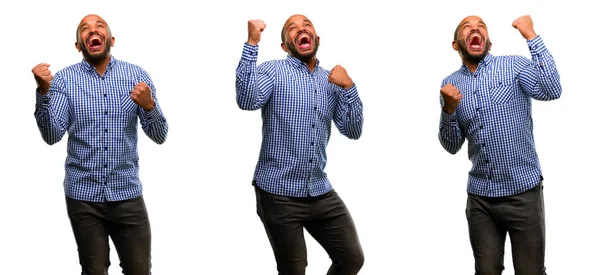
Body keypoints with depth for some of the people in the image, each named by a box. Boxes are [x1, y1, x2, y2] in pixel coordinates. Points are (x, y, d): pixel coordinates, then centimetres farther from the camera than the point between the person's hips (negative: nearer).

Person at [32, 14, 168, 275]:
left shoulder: (137, 75, 0)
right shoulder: (64, 79, -1)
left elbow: (159, 135, -3)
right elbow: (52, 135, -11)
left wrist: (149, 105, -23)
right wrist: (43, 92, -25)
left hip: (127, 193, 1)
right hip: (83, 195, 0)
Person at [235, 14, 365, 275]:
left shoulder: (331, 80, 10)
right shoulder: (274, 71, -5)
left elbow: (353, 131, 2)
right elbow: (247, 100, -25)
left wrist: (348, 87, -11)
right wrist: (252, 43, -26)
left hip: (321, 192, 5)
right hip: (279, 193, -5)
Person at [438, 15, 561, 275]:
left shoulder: (513, 66, -3)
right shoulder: (450, 84, 7)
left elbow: (551, 91, -21)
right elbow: (452, 146, 7)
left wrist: (531, 36, -18)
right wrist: (448, 110, -12)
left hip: (522, 191, -3)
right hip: (479, 196, 3)